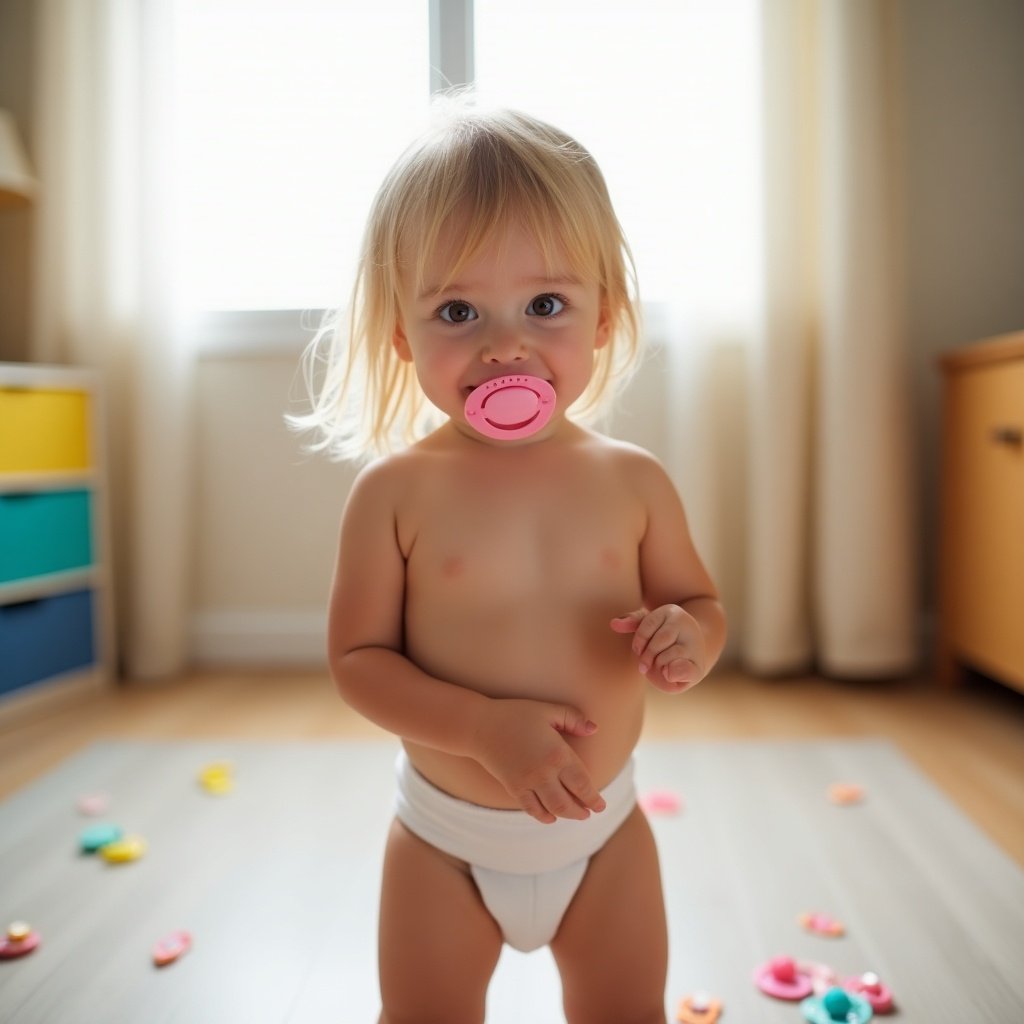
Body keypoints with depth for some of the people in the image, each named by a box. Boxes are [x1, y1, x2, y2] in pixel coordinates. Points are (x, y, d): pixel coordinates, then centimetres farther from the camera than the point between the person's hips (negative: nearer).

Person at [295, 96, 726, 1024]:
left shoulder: (634, 482, -10)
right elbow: (355, 657, -14)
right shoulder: (396, 491, -17)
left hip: (605, 828, 2)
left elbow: (700, 602, 2)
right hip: (447, 839, -1)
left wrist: (688, 639, -22)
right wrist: (484, 727, -26)